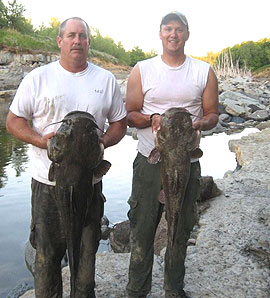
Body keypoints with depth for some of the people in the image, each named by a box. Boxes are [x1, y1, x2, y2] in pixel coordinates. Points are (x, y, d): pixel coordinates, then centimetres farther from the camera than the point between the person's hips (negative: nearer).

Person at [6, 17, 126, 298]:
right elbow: (13, 120, 3)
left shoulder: (106, 79, 7)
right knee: (47, 249, 10)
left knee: (87, 248, 14)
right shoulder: (38, 78, 1)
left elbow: (119, 123, 11)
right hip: (47, 181, -1)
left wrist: (102, 141, -10)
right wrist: (41, 140, -16)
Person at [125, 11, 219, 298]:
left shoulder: (204, 71, 5)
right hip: (149, 162, -1)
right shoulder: (142, 70, 2)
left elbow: (212, 114, 7)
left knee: (181, 230, 14)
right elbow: (130, 115, 2)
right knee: (142, 229, 7)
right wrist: (152, 119, -19)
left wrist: (200, 124, -17)